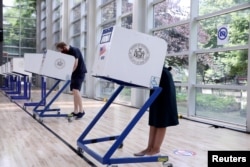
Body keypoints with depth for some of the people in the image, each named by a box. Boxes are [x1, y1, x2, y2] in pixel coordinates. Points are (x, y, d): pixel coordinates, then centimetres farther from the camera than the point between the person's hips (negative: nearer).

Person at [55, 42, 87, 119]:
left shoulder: (74, 50, -16)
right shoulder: (65, 52, 8)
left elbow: (75, 64, -21)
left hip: (80, 72, -8)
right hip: (74, 72, 9)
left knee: (76, 90, -18)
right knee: (74, 91, 5)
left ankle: (81, 111, -15)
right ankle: (76, 111, 9)